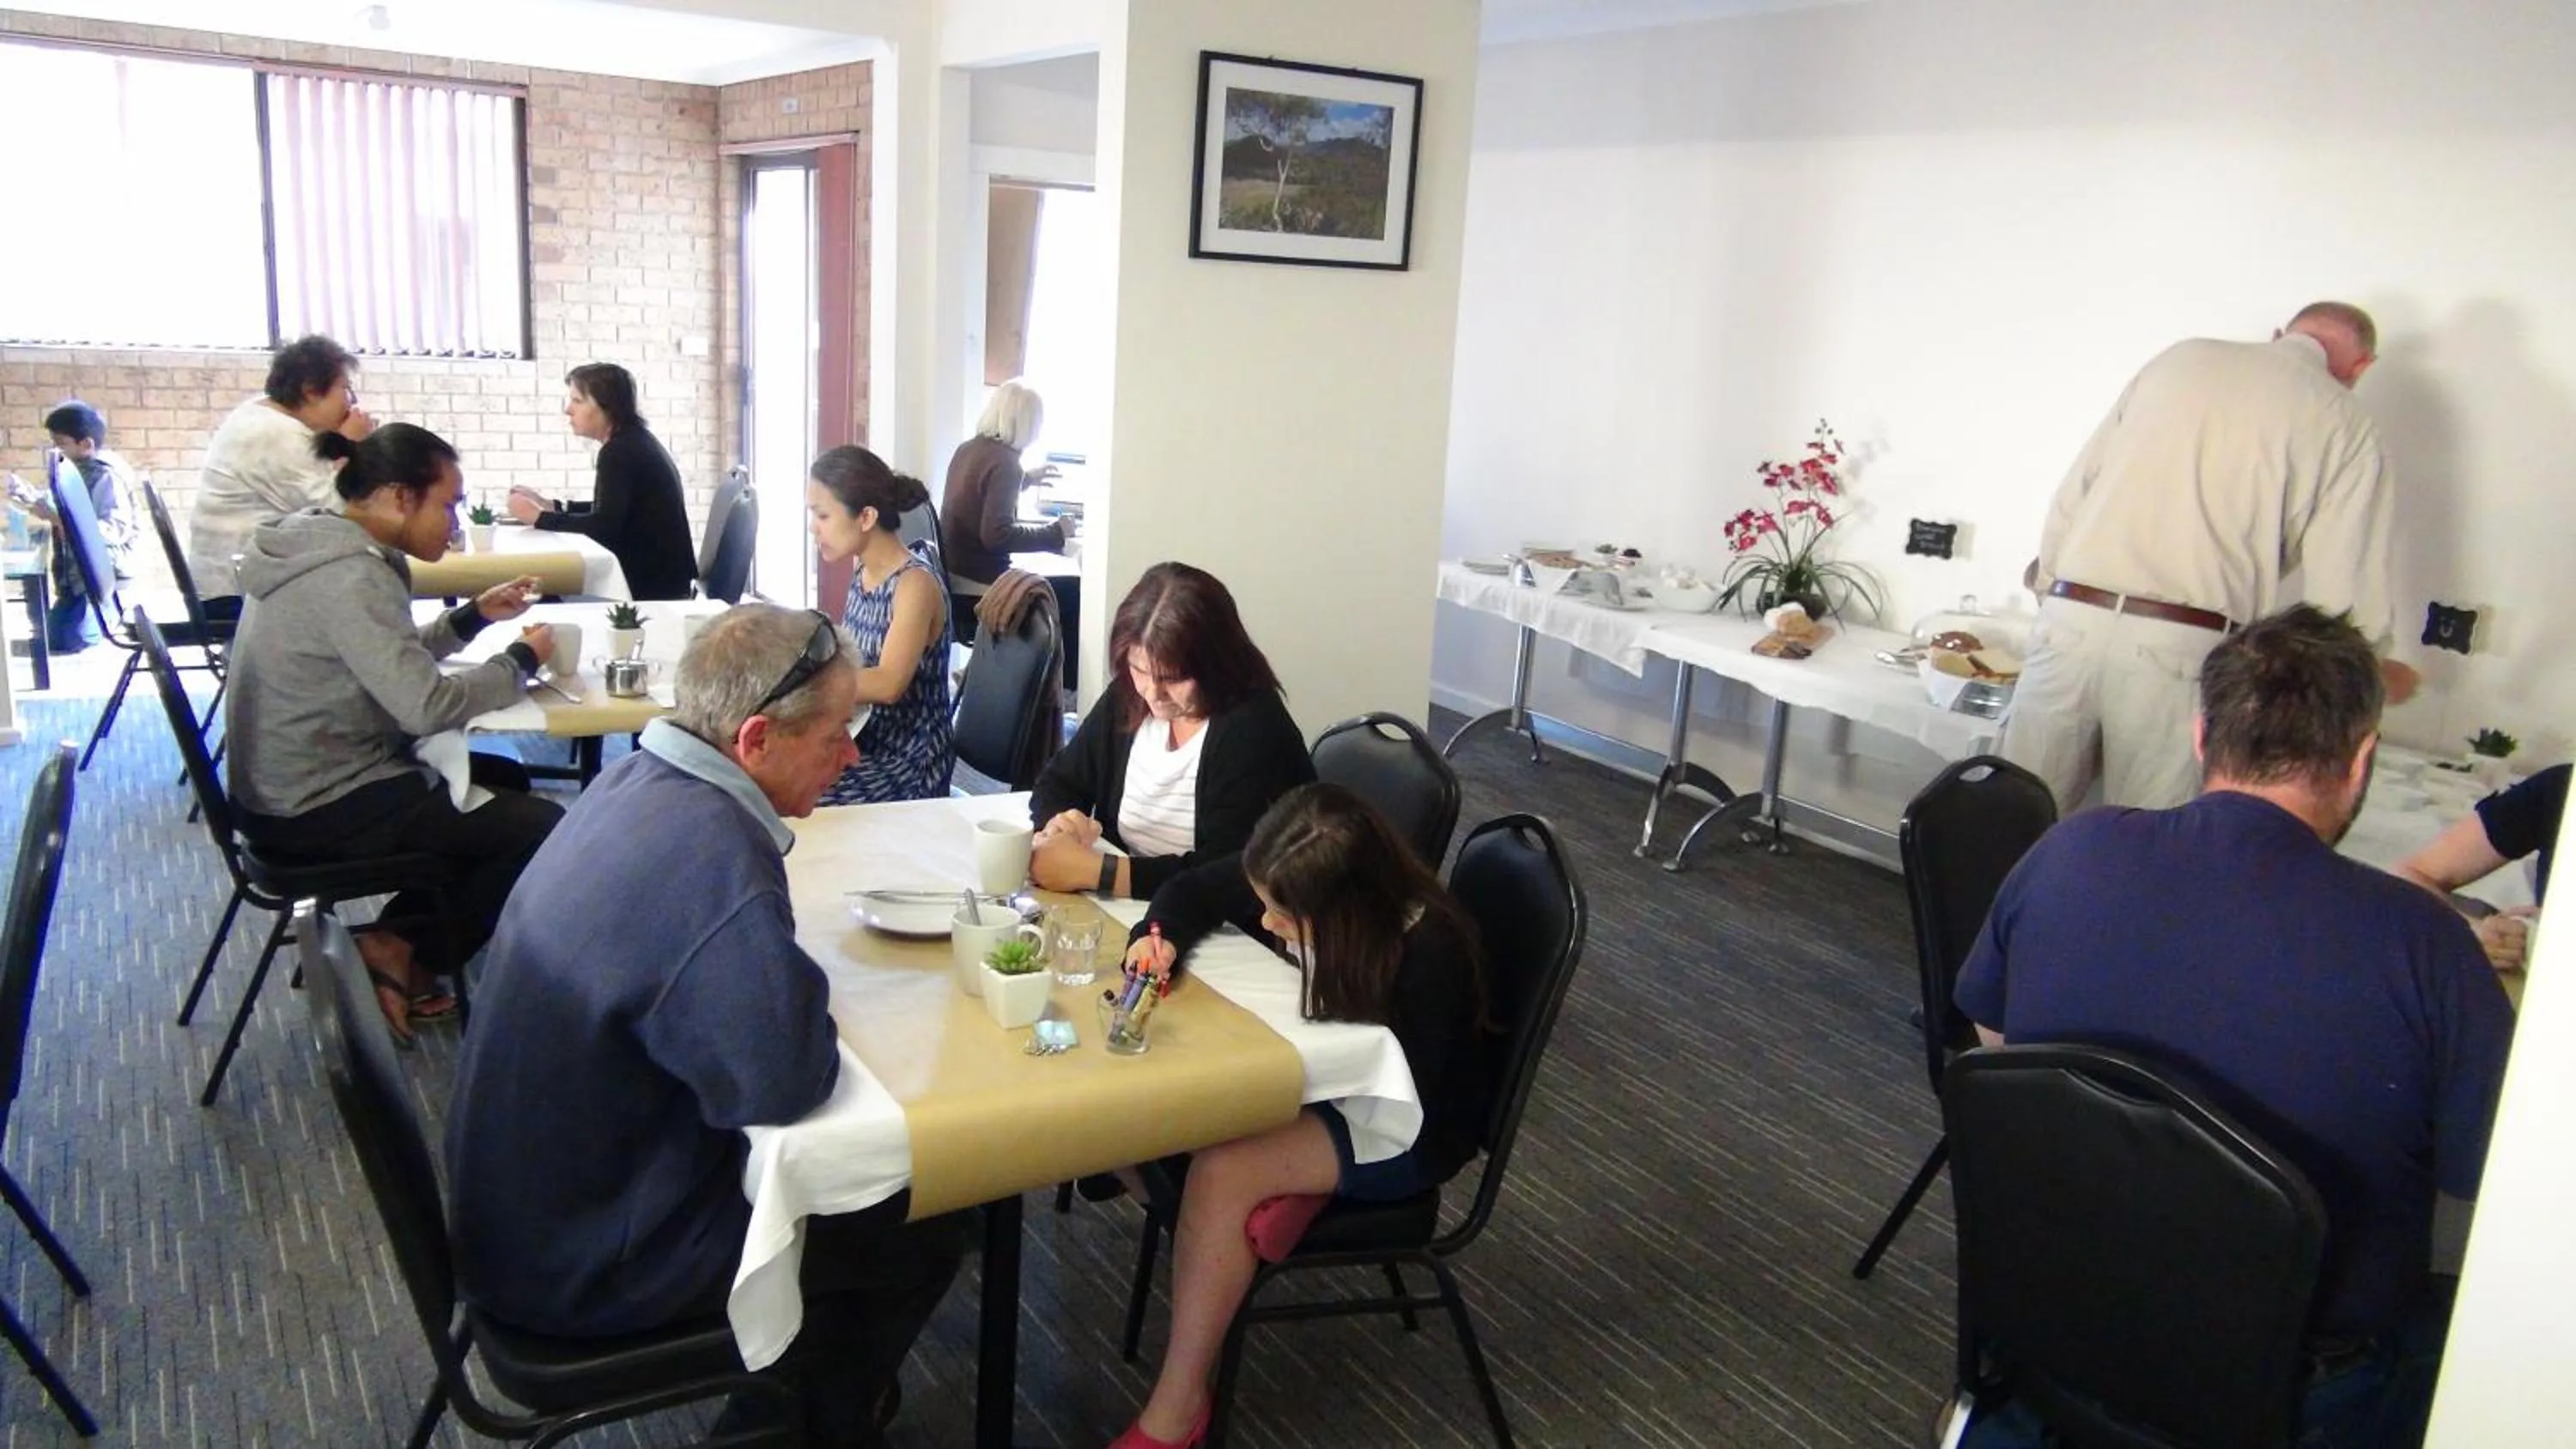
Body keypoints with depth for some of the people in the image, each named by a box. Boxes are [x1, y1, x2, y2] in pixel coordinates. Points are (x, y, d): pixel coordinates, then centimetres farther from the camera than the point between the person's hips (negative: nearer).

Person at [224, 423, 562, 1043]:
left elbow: (393, 660, 16)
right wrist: (522, 659, -14)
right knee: (544, 827, -9)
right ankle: (409, 952, 4)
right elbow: (426, 706, -29)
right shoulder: (350, 576, -24)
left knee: (505, 780, 22)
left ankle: (397, 934, 19)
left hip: (300, 783, 10)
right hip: (320, 810, -10)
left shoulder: (320, 545, 6)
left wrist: (474, 615, 5)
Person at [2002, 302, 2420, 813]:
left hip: (2070, 622, 3)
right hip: (2183, 653, -3)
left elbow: (2071, 496, 16)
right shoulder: (2344, 424, 7)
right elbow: (2344, 592, 4)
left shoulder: (2181, 357, 18)